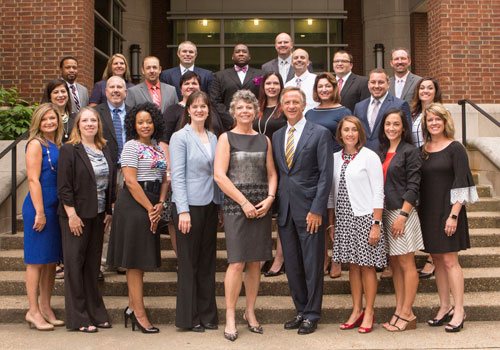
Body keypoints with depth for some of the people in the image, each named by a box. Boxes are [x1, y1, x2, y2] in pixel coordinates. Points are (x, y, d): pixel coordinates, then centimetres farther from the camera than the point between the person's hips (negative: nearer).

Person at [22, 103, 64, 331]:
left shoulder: (57, 145, 14)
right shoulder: (36, 144, -8)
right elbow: (33, 180, -13)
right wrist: (40, 212, -16)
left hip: (56, 208, 8)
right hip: (38, 207, -7)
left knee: (52, 259, 11)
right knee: (37, 260, -1)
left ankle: (45, 307, 21)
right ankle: (33, 311, 7)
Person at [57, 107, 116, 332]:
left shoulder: (104, 149, 11)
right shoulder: (69, 150, -7)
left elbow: (111, 182, 14)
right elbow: (64, 187, -11)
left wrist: (109, 211, 9)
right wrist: (72, 215, -16)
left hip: (98, 215, 6)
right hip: (76, 216, -6)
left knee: (93, 264, 12)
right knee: (75, 263, 0)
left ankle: (95, 313, 20)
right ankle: (79, 318, 8)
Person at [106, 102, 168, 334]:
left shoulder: (157, 148, 15)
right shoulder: (131, 146, -7)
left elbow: (163, 179, 15)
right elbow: (131, 182, -15)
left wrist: (160, 205, -1)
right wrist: (150, 209, -13)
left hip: (151, 206, 8)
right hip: (133, 205, -8)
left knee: (141, 260, 12)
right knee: (135, 260, -3)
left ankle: (132, 308, 22)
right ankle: (139, 313, 0)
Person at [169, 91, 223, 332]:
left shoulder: (213, 138, 14)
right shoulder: (180, 137, -4)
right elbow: (177, 176, -10)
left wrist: (221, 205, 10)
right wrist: (183, 210, -16)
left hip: (210, 205, 6)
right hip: (190, 204, -6)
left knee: (208, 261, 10)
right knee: (189, 262, 1)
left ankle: (207, 315, 19)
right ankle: (188, 318, 10)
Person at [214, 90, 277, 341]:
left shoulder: (264, 140, 13)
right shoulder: (226, 138, 2)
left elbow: (271, 173, 14)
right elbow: (220, 176, -6)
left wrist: (269, 198, -4)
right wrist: (244, 202, -11)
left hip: (261, 207, 4)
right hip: (235, 207, -4)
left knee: (255, 262, 6)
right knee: (237, 262, -8)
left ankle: (250, 312, 19)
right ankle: (230, 317, 3)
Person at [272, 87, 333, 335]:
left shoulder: (320, 133, -3)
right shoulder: (276, 136, 13)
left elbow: (325, 174, -7)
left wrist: (317, 209, -14)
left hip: (309, 209, -5)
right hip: (285, 210, 5)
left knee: (312, 265, 1)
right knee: (292, 265, 11)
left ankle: (312, 315, 14)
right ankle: (301, 311, 24)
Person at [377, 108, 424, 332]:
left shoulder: (409, 152, -5)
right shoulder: (381, 152, 14)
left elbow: (413, 187, -11)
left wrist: (402, 215, -17)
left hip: (403, 212, -7)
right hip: (385, 213, 7)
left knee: (406, 263, -2)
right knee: (394, 264, 9)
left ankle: (407, 314, 4)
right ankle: (399, 311, 15)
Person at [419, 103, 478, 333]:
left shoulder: (455, 149, -5)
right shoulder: (423, 151, 10)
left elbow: (462, 184, -10)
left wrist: (453, 215, -16)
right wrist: (419, 212, 7)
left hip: (447, 210, -5)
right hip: (428, 212, 5)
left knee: (449, 260, -6)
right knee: (437, 260, 9)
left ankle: (459, 311, 2)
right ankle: (445, 307, 17)